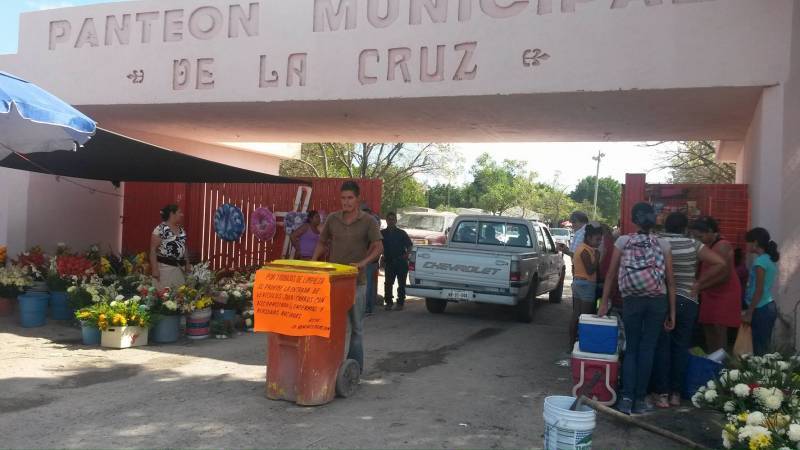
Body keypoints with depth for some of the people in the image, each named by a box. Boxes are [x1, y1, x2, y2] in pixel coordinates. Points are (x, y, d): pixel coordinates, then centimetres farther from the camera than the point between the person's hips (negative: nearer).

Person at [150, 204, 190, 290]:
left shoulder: (181, 229, 12)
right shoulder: (160, 229, -10)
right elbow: (153, 250, -10)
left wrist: (187, 263, 17)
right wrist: (154, 268, -14)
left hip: (180, 267, 7)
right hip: (165, 267, -6)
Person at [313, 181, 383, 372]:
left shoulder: (368, 221, -3)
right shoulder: (332, 219, 5)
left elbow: (378, 247, -11)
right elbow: (322, 243, 15)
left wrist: (363, 263, -26)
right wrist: (312, 262, 0)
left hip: (356, 281, -2)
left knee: (356, 326, 7)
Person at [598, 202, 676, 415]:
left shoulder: (623, 241, 0)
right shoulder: (663, 244, 1)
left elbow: (611, 275, 1)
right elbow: (670, 281, 0)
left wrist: (604, 303, 7)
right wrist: (672, 311, 5)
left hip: (631, 300, 0)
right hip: (658, 300, 0)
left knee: (631, 348, 10)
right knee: (647, 349, 7)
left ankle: (627, 398, -1)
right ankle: (640, 399, 10)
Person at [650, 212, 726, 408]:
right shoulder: (693, 245, -1)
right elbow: (720, 263, -4)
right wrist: (699, 283, -1)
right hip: (686, 302, 1)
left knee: (661, 347, 4)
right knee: (681, 347, 9)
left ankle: (662, 393, 5)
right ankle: (676, 393, 14)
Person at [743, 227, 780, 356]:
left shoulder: (760, 261, -15)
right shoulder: (770, 259, 11)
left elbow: (759, 291, -17)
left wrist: (749, 313, -13)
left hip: (761, 309, -9)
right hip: (769, 307, 9)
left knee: (759, 349, -4)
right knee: (764, 347, 11)